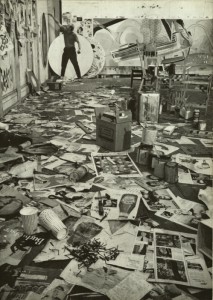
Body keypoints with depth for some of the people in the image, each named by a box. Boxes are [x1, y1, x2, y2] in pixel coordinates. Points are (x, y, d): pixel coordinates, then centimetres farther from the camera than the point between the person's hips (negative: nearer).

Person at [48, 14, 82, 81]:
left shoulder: (74, 35, -9)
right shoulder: (65, 30, 3)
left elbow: (78, 42, -13)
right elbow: (58, 23, 8)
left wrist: (79, 49, -30)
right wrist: (52, 16, 9)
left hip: (72, 50, -5)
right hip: (66, 50, 5)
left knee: (75, 64, -7)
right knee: (63, 64, 4)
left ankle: (79, 77, -5)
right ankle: (62, 76, 12)